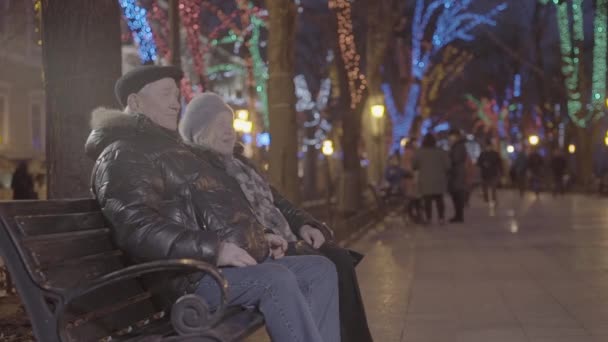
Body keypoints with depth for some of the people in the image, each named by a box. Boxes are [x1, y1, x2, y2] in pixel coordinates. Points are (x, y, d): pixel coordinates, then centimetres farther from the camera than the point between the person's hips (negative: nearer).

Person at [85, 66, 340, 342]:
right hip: (191, 276, -10)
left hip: (235, 262, 10)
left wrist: (258, 236, 18)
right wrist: (211, 250, -28)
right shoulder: (123, 155, -7)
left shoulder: (167, 147, 28)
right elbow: (138, 229, -23)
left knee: (320, 269, 2)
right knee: (277, 280, -31)